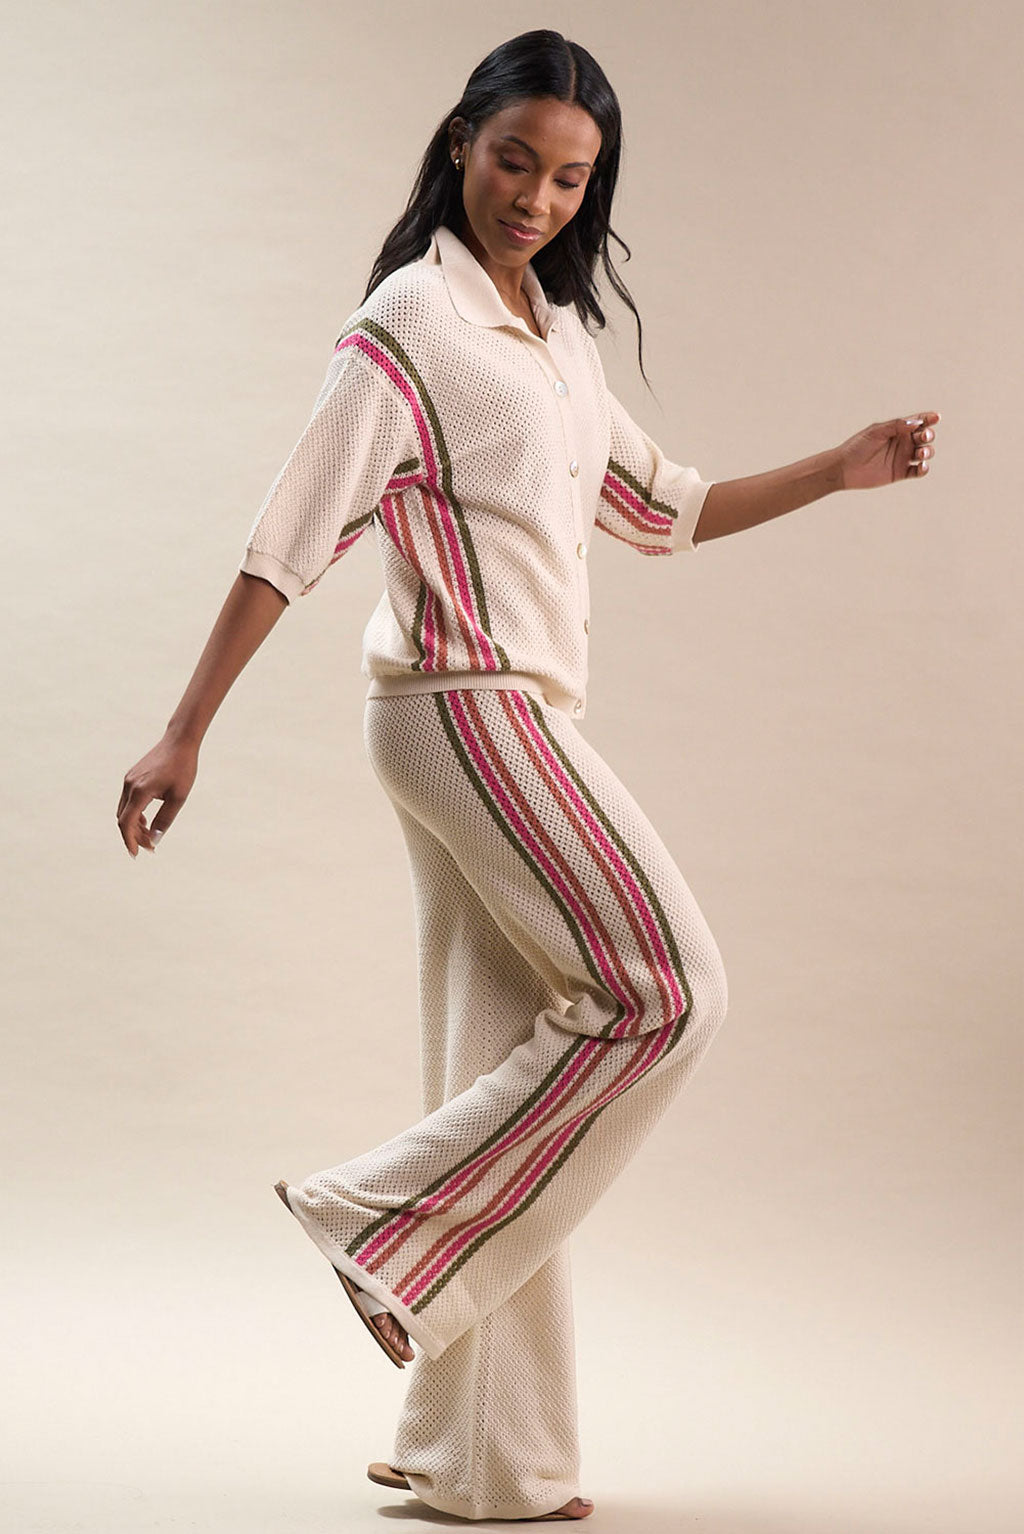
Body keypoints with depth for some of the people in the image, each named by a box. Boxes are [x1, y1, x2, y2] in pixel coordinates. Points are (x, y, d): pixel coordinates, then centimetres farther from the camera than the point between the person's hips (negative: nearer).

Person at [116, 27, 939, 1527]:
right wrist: (185, 734, -14)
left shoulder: (559, 336, 16)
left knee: (507, 1055, 8)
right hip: (465, 707, -8)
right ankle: (389, 1219, -1)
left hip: (517, 718, 8)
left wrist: (840, 469, 18)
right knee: (663, 991, -8)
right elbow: (290, 540, -12)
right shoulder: (410, 322, -9)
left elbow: (663, 507, 26)